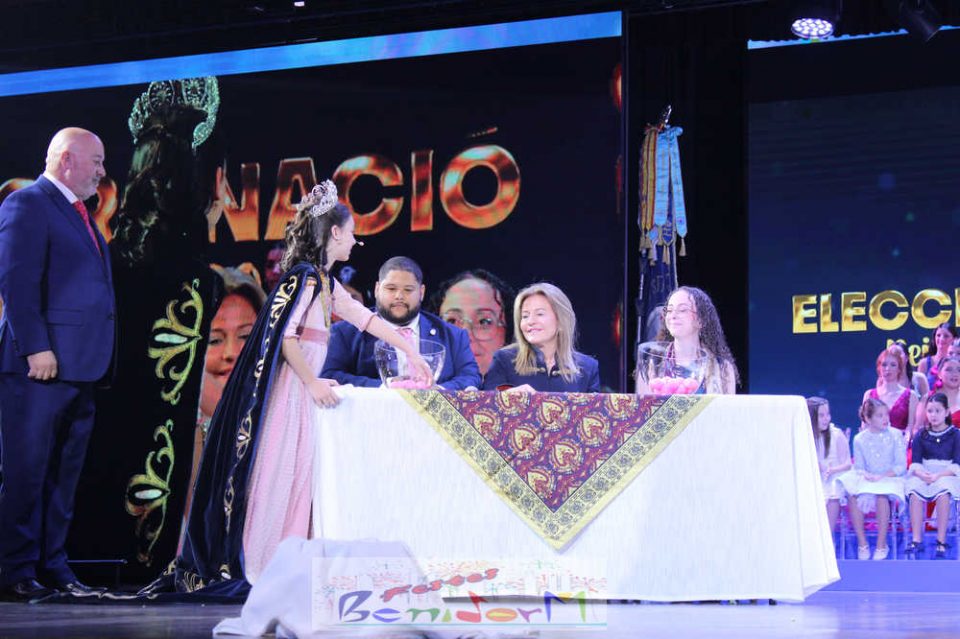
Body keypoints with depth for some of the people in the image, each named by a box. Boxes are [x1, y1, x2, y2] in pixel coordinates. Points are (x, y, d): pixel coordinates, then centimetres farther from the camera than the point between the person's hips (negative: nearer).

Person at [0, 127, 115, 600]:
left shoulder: (78, 213, 21)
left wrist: (99, 360, 14)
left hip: (80, 366, 9)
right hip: (40, 365, -9)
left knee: (64, 473, 11)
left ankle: (52, 566, 17)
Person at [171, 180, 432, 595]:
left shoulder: (323, 282, 18)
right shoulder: (304, 276, -11)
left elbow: (365, 318, 25)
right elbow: (284, 336, -18)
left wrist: (410, 353, 27)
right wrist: (313, 382, -15)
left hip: (303, 393, 10)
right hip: (287, 390, -10)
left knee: (295, 477, 7)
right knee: (274, 475, -8)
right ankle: (254, 565, -4)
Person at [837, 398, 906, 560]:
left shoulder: (895, 436, -1)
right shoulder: (860, 439, 5)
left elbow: (901, 466, -4)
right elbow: (858, 467, 6)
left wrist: (882, 476, -17)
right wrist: (866, 475, -17)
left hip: (890, 479, -2)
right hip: (866, 480, 2)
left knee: (882, 496, -37)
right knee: (853, 496, -31)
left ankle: (882, 544, -25)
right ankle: (862, 543, -21)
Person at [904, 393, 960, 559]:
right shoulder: (921, 436, 11)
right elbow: (915, 463, 3)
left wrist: (938, 476, -19)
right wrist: (921, 474, -19)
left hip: (947, 475, -2)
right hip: (923, 474, 2)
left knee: (943, 491, -36)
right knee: (914, 490, -32)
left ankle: (941, 541, -32)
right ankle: (916, 539, -31)